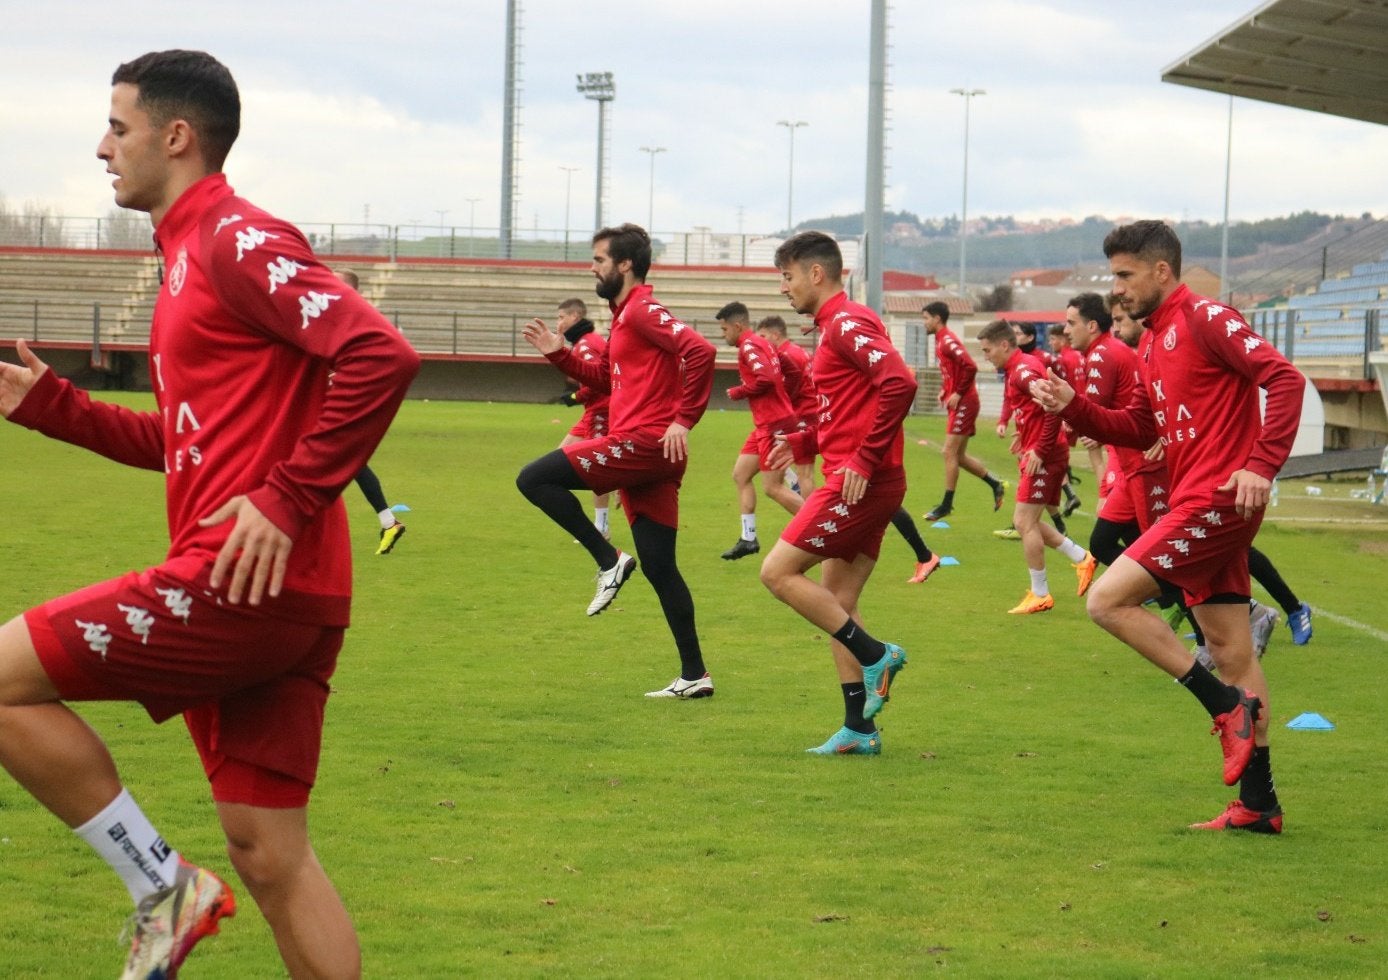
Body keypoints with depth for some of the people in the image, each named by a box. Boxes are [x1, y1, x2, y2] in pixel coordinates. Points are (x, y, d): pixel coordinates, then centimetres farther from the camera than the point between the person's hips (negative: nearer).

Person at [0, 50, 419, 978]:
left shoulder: (238, 241, -8)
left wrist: (289, 499, -21)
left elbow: (382, 355, -21)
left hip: (245, 579, -10)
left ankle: (164, 889, -1)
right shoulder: (191, 254, 23)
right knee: (268, 856, 8)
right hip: (267, 597, 10)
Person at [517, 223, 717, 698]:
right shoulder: (624, 316, 21)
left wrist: (683, 419, -23)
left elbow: (700, 351, -22)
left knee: (534, 478, -11)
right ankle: (694, 675, 9)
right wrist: (559, 354, 20)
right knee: (659, 567, 9)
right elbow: (605, 378, 32)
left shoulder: (642, 310, -9)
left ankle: (609, 560, -9)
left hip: (643, 443, -10)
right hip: (643, 454, 10)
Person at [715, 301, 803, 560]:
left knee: (773, 487, -7)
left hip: (775, 423, -10)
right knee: (740, 474, 12)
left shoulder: (749, 346, -13)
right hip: (766, 423, 10)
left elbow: (766, 378, -26)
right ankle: (748, 539, 13)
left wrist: (738, 392, -12)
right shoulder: (759, 343, 17)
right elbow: (772, 376, 17)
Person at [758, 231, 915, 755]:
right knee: (836, 605, 10)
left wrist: (864, 460, -24)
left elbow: (899, 383, -25)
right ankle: (859, 731, 11)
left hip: (859, 483, -10)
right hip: (859, 487, 10)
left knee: (778, 571, -9)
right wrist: (801, 441, 17)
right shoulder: (835, 326, 20)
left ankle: (875, 655, -6)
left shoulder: (847, 323, -11)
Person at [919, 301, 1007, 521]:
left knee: (949, 453, -7)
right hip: (960, 404, 10)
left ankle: (946, 505, -3)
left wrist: (958, 394, -20)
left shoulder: (948, 341, -16)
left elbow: (970, 367, -27)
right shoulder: (940, 341, 14)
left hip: (963, 403, -10)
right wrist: (945, 390, 11)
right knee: (959, 456, 12)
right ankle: (996, 485, 20)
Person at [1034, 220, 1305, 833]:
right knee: (1230, 649, 9)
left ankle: (1229, 707, -10)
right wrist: (1072, 408, 7)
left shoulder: (1205, 319, -10)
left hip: (1217, 501, -10)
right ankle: (1257, 804, 12)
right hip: (1199, 506, 10)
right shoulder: (1154, 342, 19)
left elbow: (1284, 379, -18)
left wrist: (1261, 466, -24)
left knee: (1108, 600, -13)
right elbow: (1139, 430, 22)